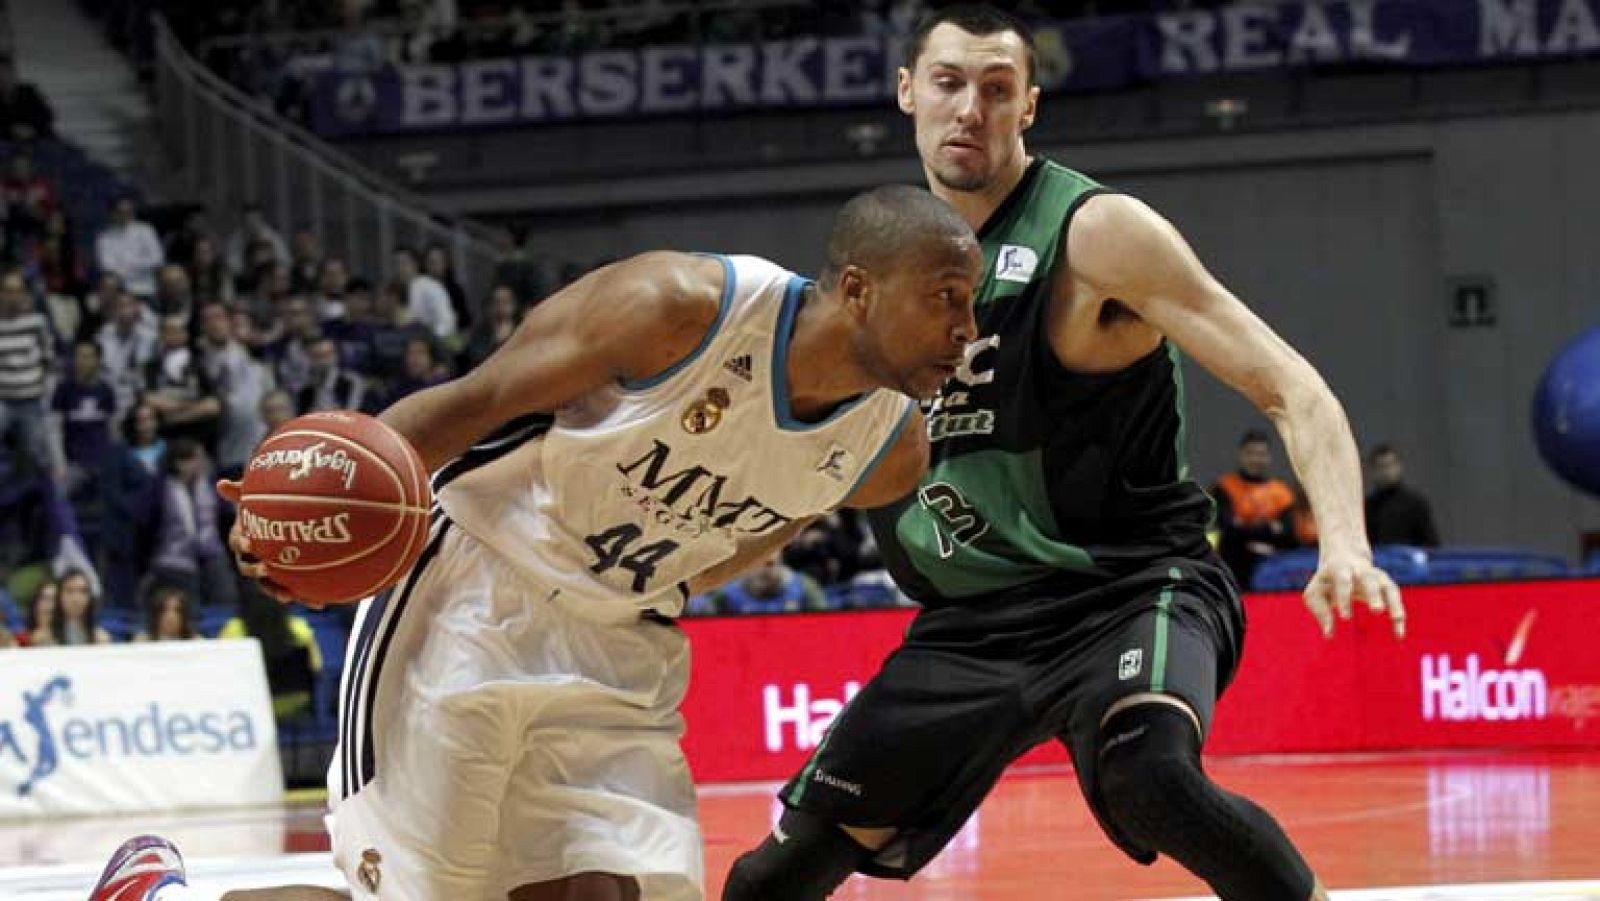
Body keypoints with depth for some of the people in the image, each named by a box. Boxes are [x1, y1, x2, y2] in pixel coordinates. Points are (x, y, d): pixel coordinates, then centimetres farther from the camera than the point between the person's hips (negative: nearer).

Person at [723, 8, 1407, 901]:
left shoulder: (1094, 232, -12)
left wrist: (1344, 547, -33)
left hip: (1130, 593, -6)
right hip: (971, 625, 6)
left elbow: (1289, 388, -17)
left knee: (1149, 774, -39)